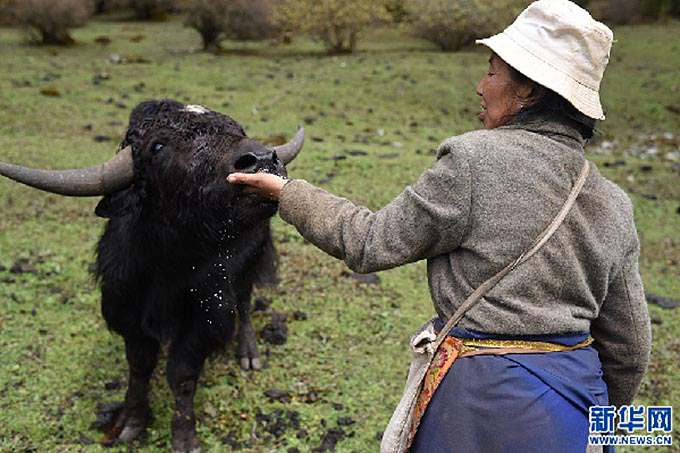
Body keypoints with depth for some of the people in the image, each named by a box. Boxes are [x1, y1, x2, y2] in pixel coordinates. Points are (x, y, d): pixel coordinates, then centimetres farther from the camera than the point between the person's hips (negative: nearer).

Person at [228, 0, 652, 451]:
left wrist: (287, 192, 1)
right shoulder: (613, 206, 0)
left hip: (482, 397, -5)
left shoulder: (473, 161, -19)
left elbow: (373, 243, -11)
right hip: (574, 394, 6)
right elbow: (628, 350, 5)